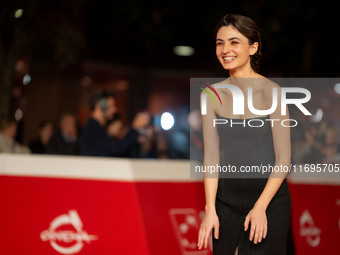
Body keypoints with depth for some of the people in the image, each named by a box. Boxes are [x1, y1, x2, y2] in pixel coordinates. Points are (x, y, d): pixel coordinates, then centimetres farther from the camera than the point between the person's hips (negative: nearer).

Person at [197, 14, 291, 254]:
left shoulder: (271, 92, -10)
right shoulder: (211, 95, 2)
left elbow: (283, 160, -9)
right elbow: (211, 157, 1)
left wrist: (260, 207, -15)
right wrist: (210, 210, -6)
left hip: (270, 198, -3)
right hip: (226, 197, 3)